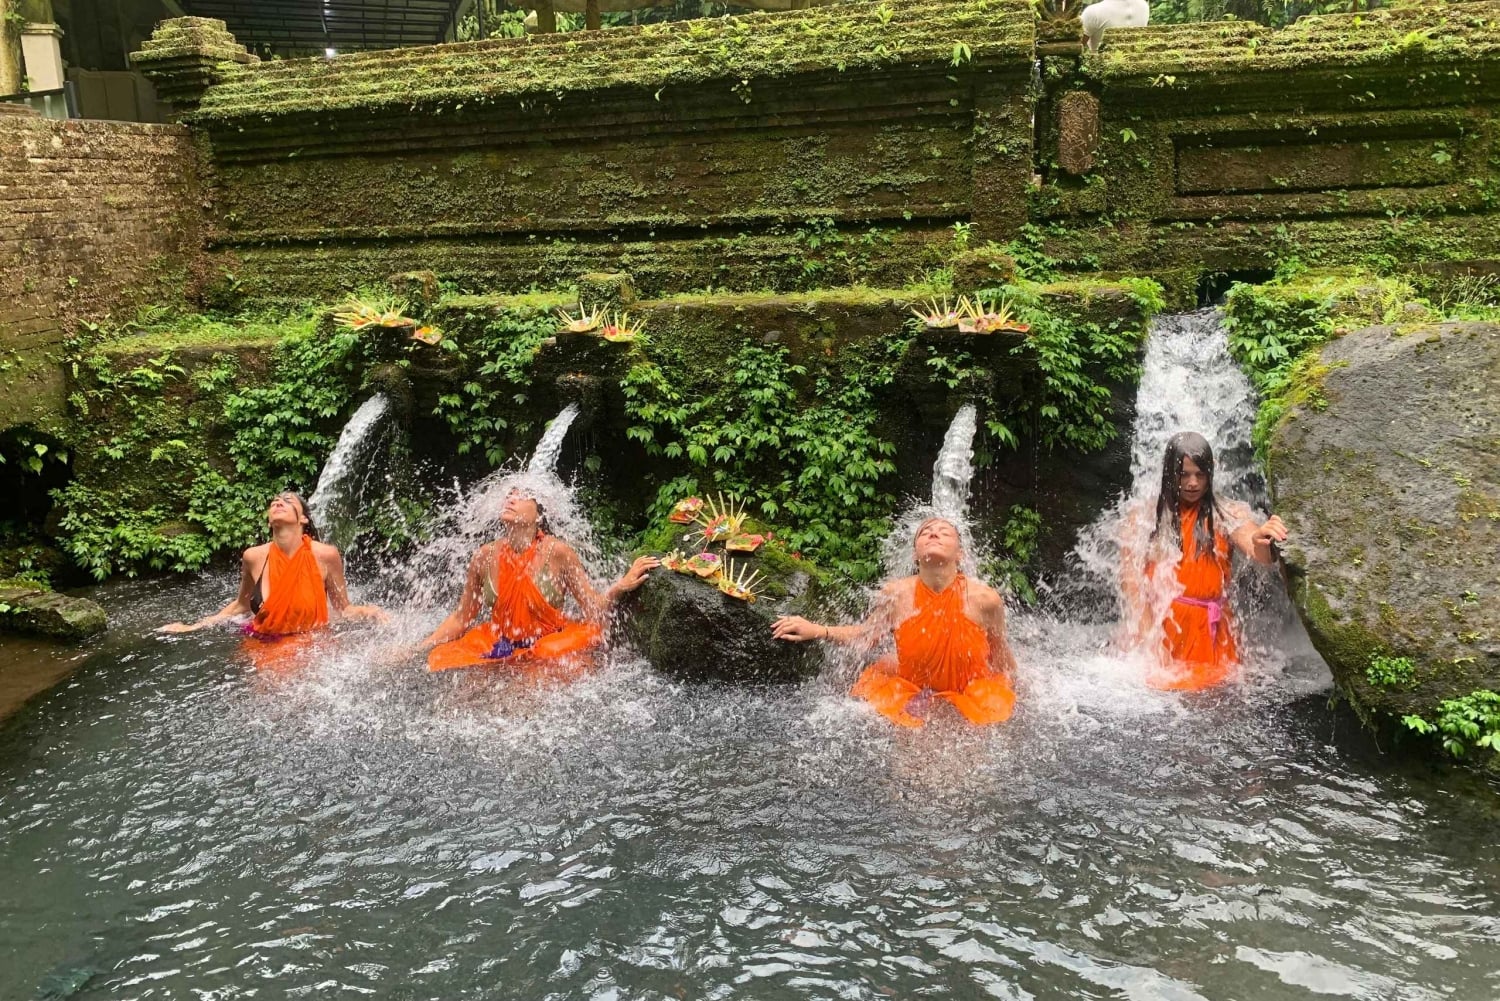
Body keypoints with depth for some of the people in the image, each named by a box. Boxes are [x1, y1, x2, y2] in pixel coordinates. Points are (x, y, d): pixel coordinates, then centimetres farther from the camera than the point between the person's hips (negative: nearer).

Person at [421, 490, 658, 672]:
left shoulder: (557, 552, -10)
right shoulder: (485, 557, -3)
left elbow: (594, 609, -9)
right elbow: (460, 619, 8)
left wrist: (620, 587, -28)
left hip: (550, 644, -2)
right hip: (497, 648, 3)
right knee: (441, 660, -15)